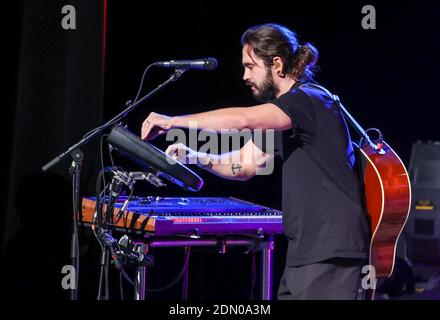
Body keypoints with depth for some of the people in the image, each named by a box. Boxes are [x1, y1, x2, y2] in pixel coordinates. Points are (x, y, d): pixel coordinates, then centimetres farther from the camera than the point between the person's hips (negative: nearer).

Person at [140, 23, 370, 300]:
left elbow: (243, 119, -27)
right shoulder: (278, 115, 19)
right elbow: (244, 165, 18)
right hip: (304, 250, 10)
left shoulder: (311, 99, -13)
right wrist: (194, 157, 1)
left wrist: (174, 121, -23)